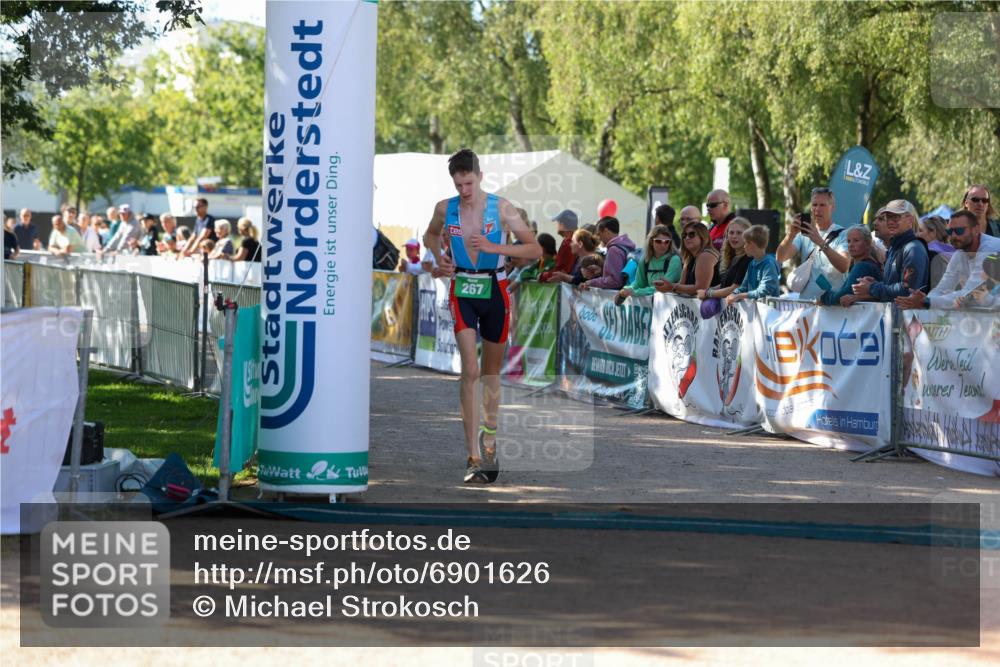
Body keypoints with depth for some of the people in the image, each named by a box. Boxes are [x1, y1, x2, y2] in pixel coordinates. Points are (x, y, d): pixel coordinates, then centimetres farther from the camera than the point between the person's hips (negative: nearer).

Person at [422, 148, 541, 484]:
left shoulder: (501, 208, -7)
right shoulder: (445, 209, -1)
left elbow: (535, 250, -9)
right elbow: (431, 235, 23)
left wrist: (493, 247, -21)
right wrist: (439, 257, 1)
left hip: (494, 291, 0)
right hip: (462, 291, 0)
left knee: (491, 372, 13)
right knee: (470, 371, -14)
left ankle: (489, 436, 36)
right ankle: (473, 456, -18)